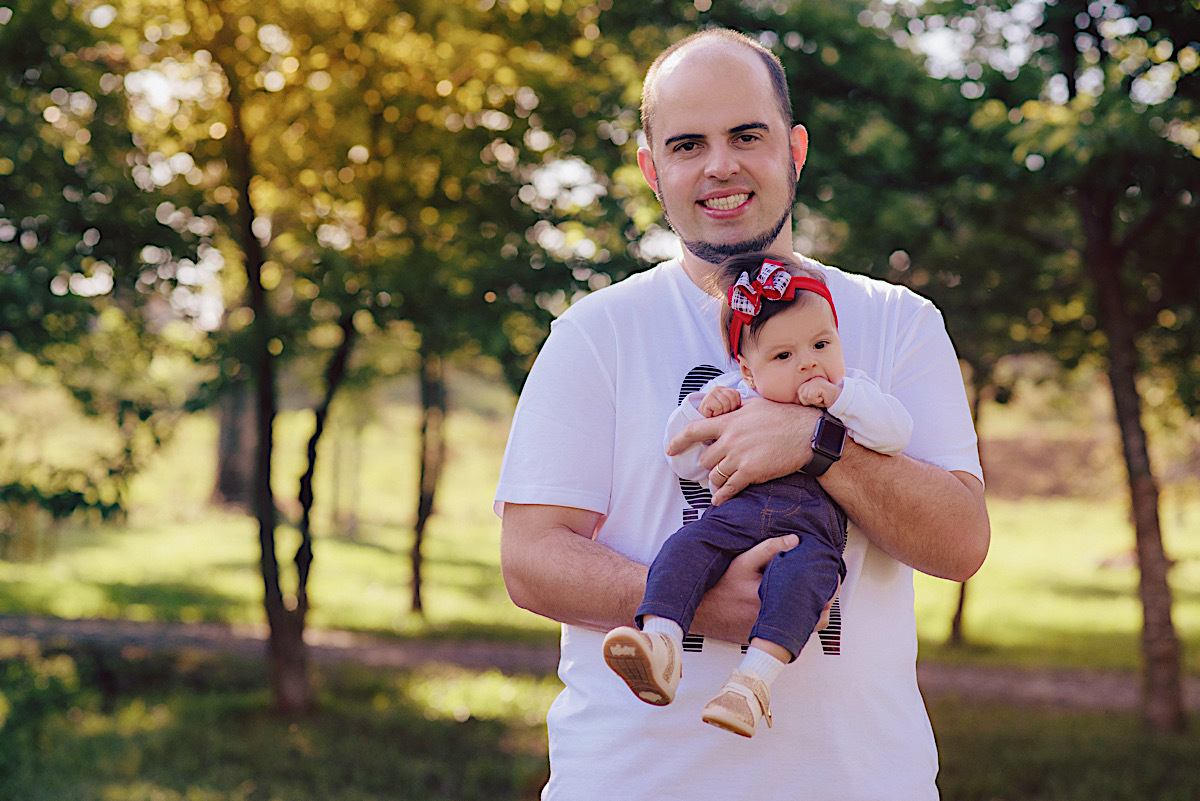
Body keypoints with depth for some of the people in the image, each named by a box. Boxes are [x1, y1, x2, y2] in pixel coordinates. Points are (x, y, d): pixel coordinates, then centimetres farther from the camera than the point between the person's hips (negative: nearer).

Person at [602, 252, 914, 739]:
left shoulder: (853, 395, 18)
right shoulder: (733, 397, 19)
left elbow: (896, 433, 0)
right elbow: (687, 465, 19)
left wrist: (838, 396, -6)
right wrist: (701, 413, 2)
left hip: (812, 522, -2)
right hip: (738, 511, 3)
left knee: (800, 573, -35)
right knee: (685, 547, -26)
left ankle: (755, 678, -47)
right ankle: (660, 643, -41)